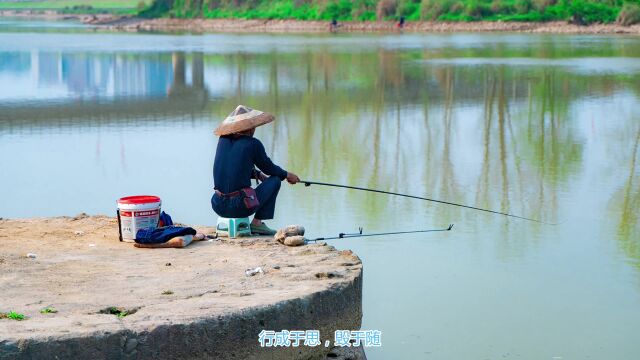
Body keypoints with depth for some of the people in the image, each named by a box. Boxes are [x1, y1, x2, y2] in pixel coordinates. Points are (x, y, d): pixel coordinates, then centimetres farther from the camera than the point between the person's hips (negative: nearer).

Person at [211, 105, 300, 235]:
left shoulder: (223, 140, 9)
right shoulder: (253, 144, -6)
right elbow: (269, 168, 7)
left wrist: (258, 174, 32)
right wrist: (287, 175, 26)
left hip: (218, 206, 6)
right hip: (239, 208, -6)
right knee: (275, 180, 14)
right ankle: (257, 222, 8)